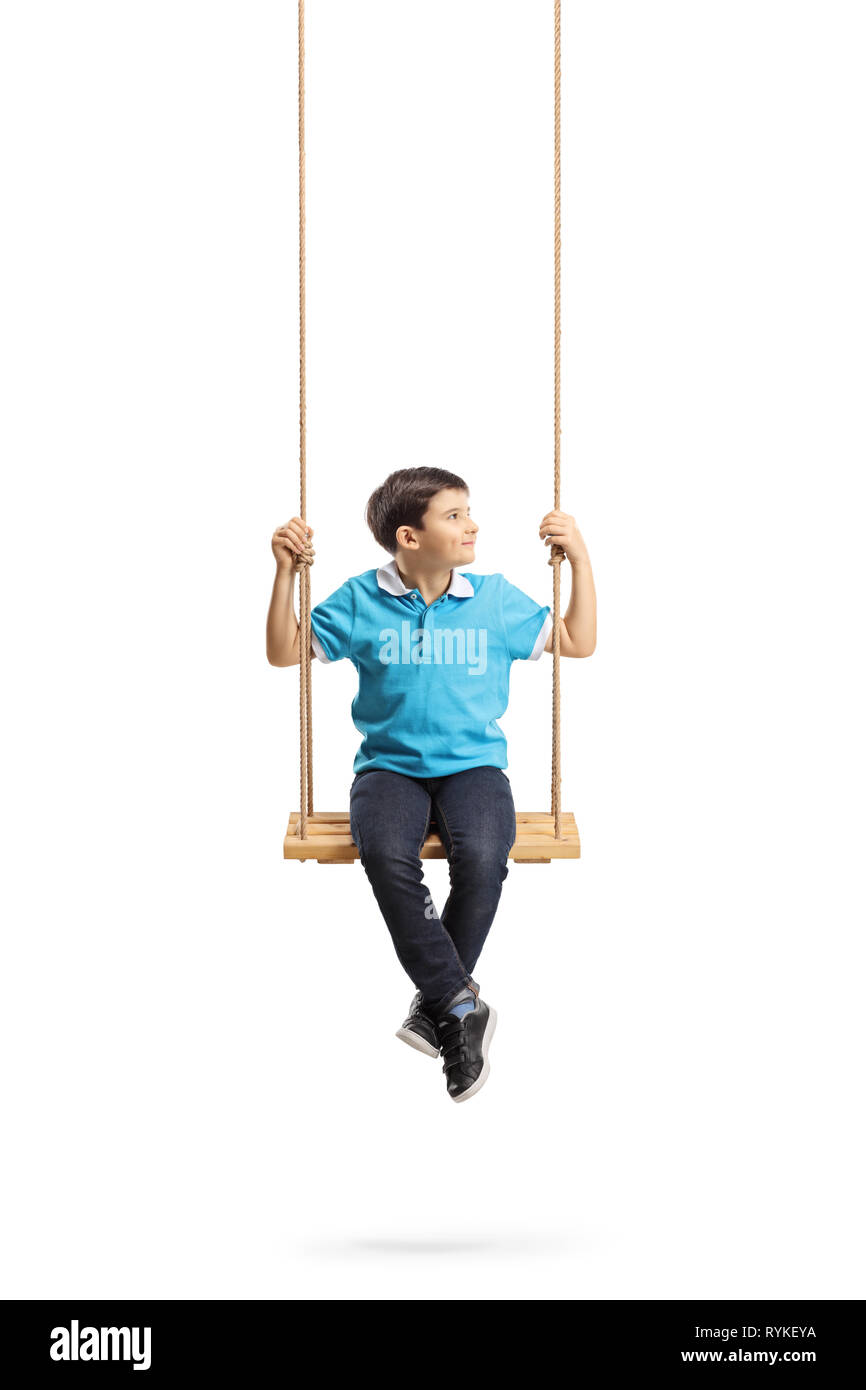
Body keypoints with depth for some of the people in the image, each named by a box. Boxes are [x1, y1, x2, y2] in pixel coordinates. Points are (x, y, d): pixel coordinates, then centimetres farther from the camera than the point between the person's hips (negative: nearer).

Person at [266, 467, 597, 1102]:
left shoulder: (496, 599, 7)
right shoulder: (360, 601, 4)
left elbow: (579, 643, 14)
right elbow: (285, 652, 10)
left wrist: (579, 557, 4)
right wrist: (286, 572, -1)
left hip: (473, 764, 1)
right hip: (389, 765, -1)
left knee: (482, 857, -33)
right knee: (386, 854, -35)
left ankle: (436, 1005, -12)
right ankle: (461, 1003, -24)